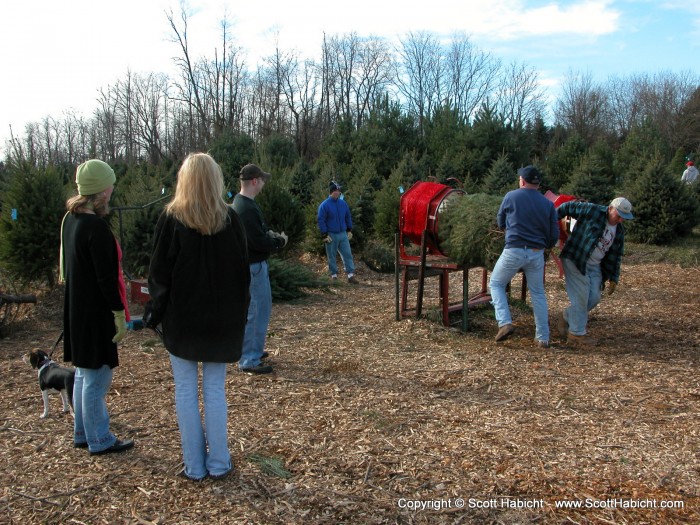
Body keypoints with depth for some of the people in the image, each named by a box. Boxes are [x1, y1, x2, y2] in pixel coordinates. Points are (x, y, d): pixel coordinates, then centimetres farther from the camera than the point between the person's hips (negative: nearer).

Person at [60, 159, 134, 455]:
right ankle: (99, 441, 15)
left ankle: (83, 433, 32)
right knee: (96, 379, 2)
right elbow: (106, 277, -21)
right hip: (96, 313, -10)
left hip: (77, 311, 10)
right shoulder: (96, 227, -21)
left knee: (84, 373, 19)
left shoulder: (71, 219, 7)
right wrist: (119, 313, -15)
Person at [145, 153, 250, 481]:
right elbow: (242, 270, 1)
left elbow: (159, 272, -7)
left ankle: (194, 466, 16)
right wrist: (236, 315, 10)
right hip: (222, 318, 2)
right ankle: (218, 464, 19)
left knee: (186, 391, 9)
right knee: (215, 390, 12)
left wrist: (153, 314, 6)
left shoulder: (171, 218, -10)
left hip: (181, 318, -2)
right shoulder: (229, 219, -3)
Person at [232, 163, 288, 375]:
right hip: (253, 266, -11)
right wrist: (280, 241, -9)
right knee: (255, 311, -3)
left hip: (255, 264, 11)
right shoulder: (247, 208, -24)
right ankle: (249, 361, 5)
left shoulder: (242, 202, 9)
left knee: (262, 308, 21)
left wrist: (273, 236, 1)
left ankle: (252, 350, 33)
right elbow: (259, 242, -25)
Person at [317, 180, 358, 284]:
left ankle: (350, 275, 0)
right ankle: (334, 275, 14)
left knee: (347, 254, -1)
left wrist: (349, 230, 10)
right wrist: (325, 235, -13)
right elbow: (321, 220, -9)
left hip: (343, 234, 4)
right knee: (332, 256, 4)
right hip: (331, 235, -4)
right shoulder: (324, 205, -9)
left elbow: (348, 217, 15)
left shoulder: (343, 203, 6)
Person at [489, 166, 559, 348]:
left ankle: (505, 323, -2)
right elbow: (554, 235, 5)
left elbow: (500, 223, 12)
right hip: (537, 254, 3)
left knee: (496, 283, 16)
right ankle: (543, 338, 18)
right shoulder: (548, 204, 6)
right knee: (538, 294, 16)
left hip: (513, 250, -3)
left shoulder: (511, 196, 0)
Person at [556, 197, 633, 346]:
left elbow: (616, 256, 16)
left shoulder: (619, 231, 10)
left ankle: (566, 317, 22)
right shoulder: (592, 211, -11)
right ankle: (577, 333, 4)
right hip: (575, 260, -8)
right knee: (581, 297, -7)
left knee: (594, 297, 2)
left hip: (594, 266, 8)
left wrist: (613, 278, 13)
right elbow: (568, 207, -8)